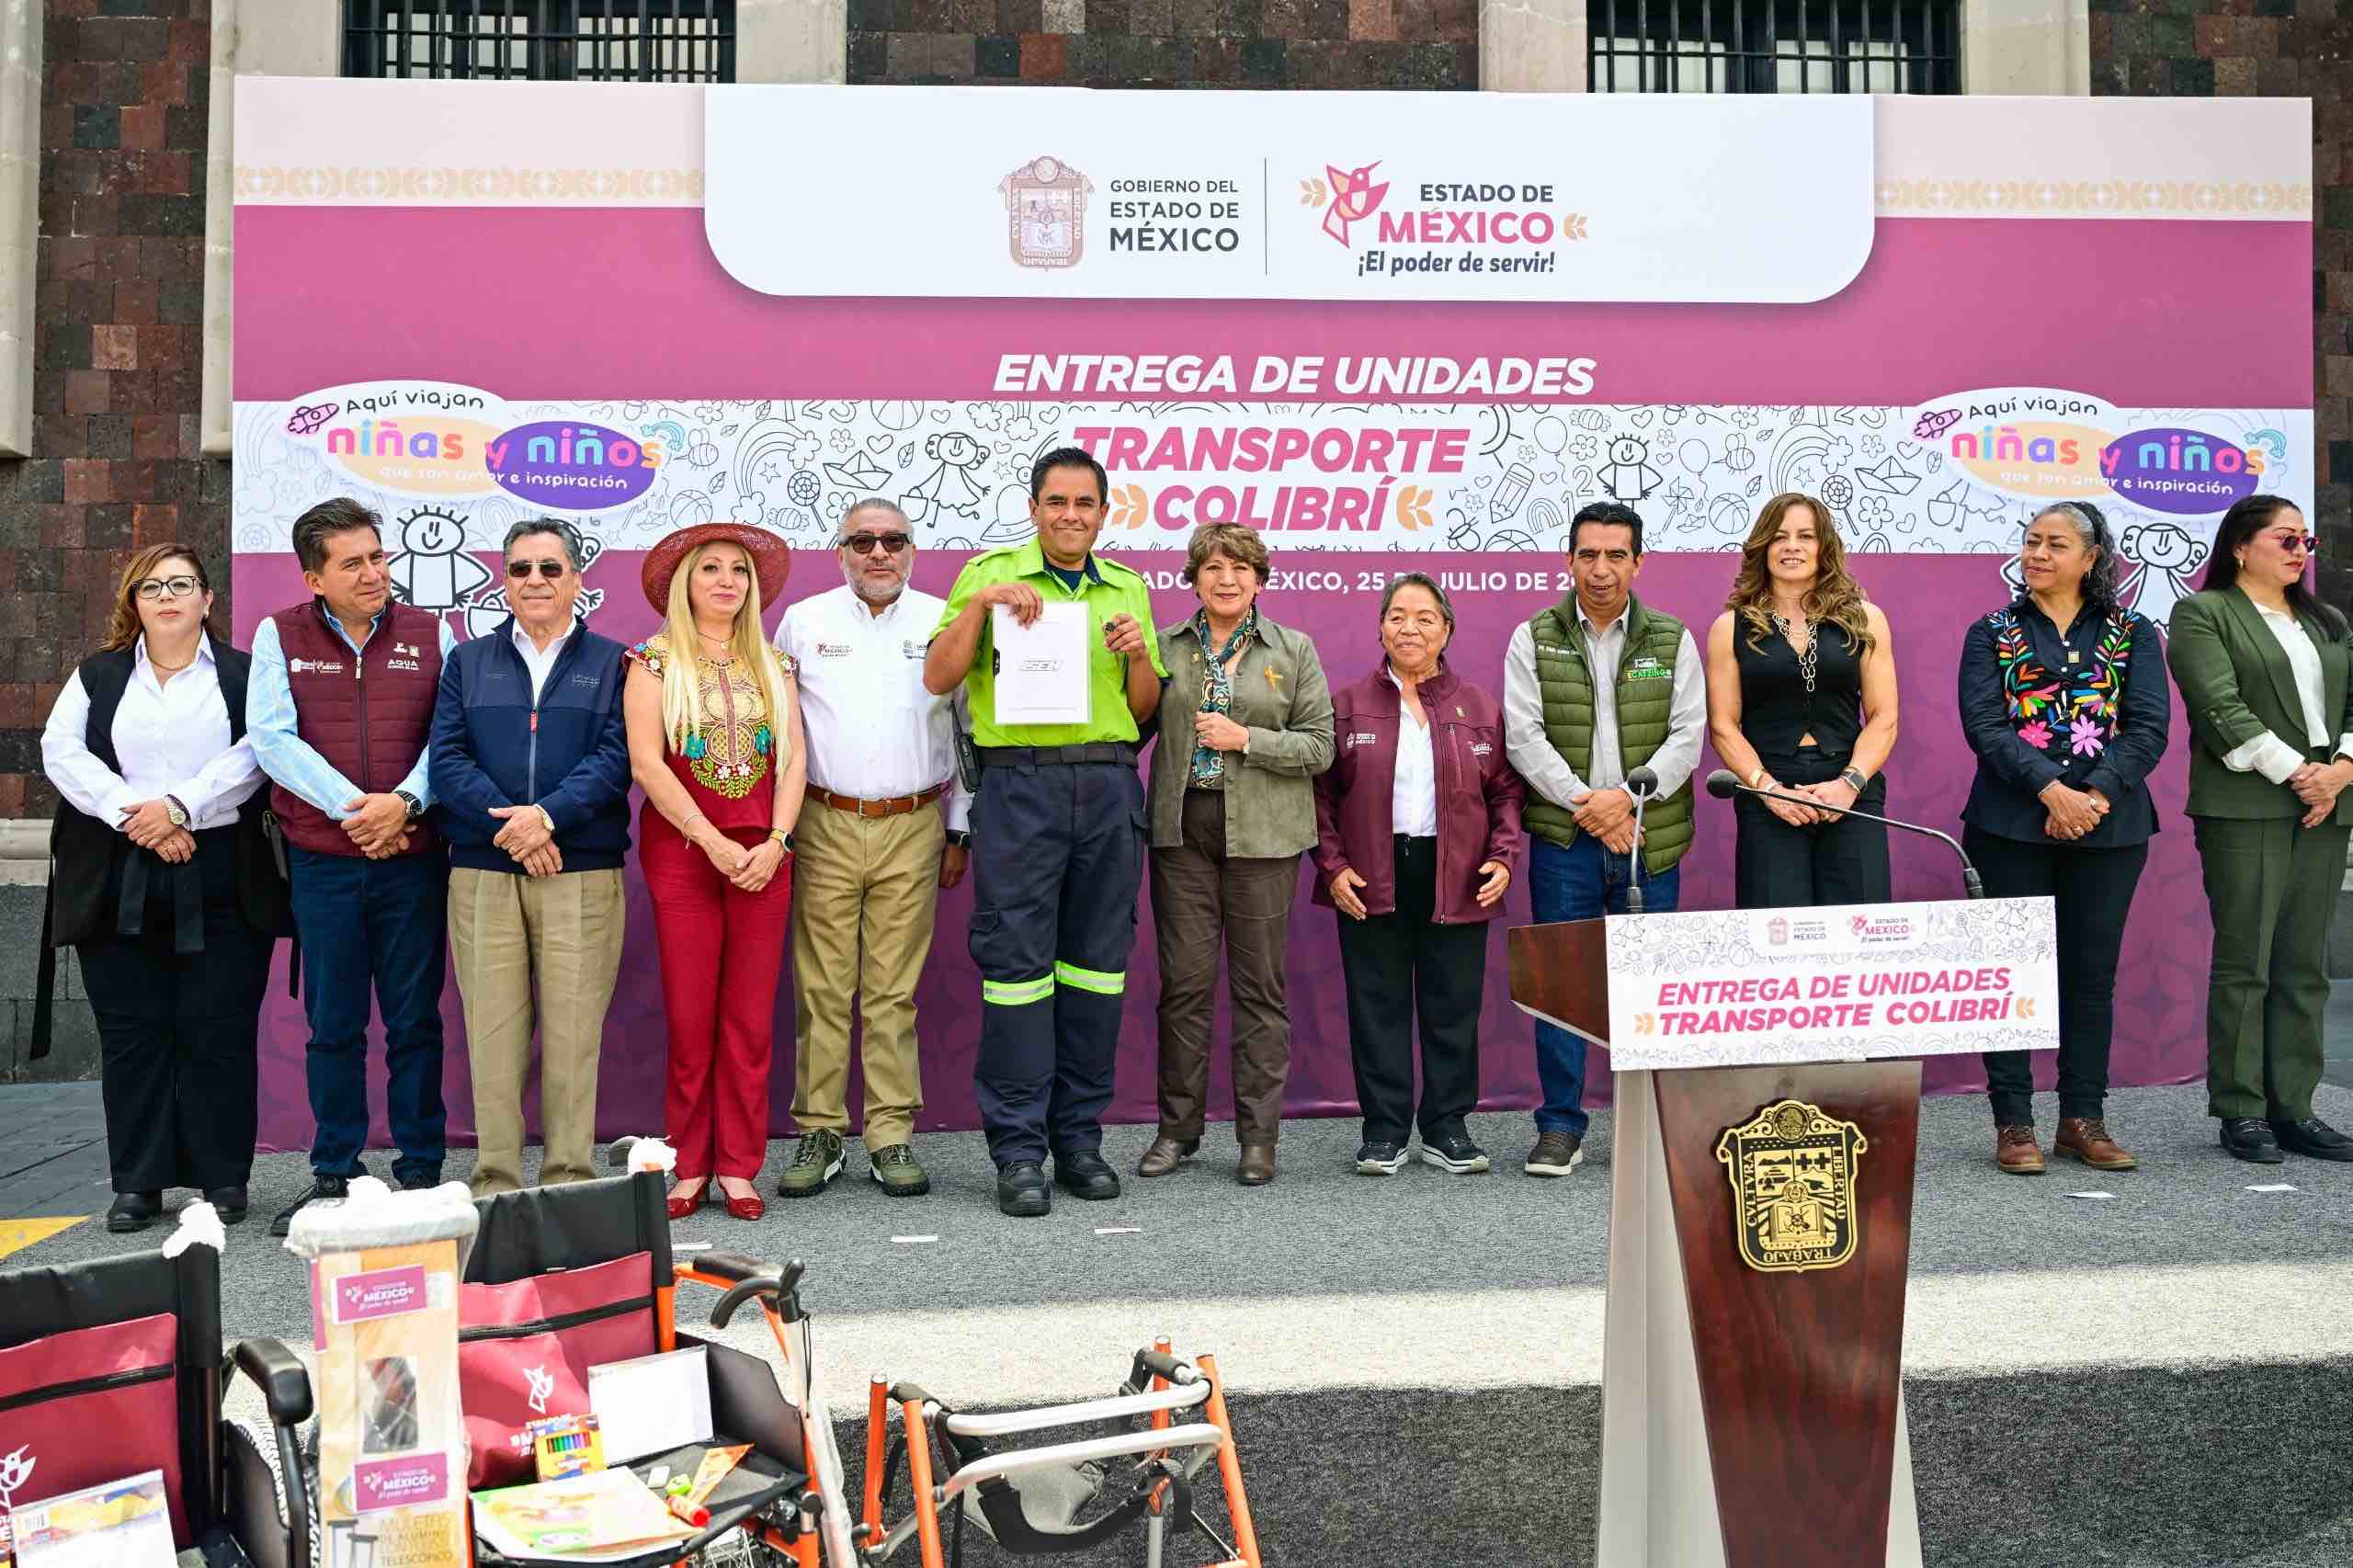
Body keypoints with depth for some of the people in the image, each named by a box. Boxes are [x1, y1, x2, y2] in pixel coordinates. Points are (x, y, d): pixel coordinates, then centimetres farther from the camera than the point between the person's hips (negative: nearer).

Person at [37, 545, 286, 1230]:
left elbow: (255, 752, -6)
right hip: (119, 883, 2)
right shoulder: (97, 676, 15)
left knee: (219, 1032, -1)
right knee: (132, 1033, 4)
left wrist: (180, 807, -17)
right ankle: (138, 1183, 12)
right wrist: (133, 815, -12)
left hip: (221, 881, -2)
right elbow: (61, 751, 1)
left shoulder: (242, 674, 8)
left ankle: (223, 1179, 8)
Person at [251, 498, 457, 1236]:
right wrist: (352, 807, -15)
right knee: (332, 1026, 8)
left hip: (414, 857, 0)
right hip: (323, 862, 0)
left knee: (415, 1022, 5)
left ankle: (420, 1174, 14)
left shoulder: (430, 633, 6)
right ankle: (334, 1176, 19)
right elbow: (273, 739, -4)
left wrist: (405, 801, -17)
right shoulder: (279, 636, 5)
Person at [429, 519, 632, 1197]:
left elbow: (615, 758, -2)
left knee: (573, 1031, -2)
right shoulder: (468, 662, 16)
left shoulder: (611, 662, 10)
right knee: (492, 1032, 1)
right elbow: (446, 759, 4)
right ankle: (495, 1180, 9)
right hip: (482, 871, 2)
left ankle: (570, 1179, 7)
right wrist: (508, 825, -11)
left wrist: (548, 815, -16)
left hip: (583, 871, -1)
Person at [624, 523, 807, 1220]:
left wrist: (775, 841, -8)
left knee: (751, 1019, 2)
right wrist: (713, 842, -13)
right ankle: (689, 1166, 10)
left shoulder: (772, 666, 14)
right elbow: (646, 764, -7)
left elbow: (793, 759, 7)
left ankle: (738, 1167, 9)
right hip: (681, 849, -3)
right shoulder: (655, 661, 3)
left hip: (763, 855, 3)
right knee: (690, 1017, -1)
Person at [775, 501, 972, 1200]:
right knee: (823, 988, 1)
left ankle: (892, 1137, 9)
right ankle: (820, 1134, 10)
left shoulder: (944, 623, 6)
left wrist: (961, 830, 8)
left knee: (894, 991, 2)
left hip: (912, 828, 0)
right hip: (825, 826, 0)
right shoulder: (804, 621, 7)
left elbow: (973, 730, 10)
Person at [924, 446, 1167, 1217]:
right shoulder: (989, 574, 6)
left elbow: (1146, 708, 16)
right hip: (1019, 783, -3)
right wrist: (979, 603, -12)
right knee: (1017, 960, -5)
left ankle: (1079, 1138, 16)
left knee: (1096, 961, 6)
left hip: (1109, 784, 4)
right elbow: (938, 678, -2)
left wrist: (1139, 655, -3)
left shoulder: (1128, 589, 16)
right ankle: (1018, 1150, 2)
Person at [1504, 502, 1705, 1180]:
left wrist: (1628, 796, -13)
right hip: (1563, 842, -1)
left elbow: (1688, 736, 1)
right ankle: (1560, 1127, 11)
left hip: (1651, 841, 1)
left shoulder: (1673, 641, 9)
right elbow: (1523, 736, -2)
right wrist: (1583, 803, -12)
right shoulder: (1534, 639, 6)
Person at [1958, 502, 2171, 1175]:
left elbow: (2149, 727, -1)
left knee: (2093, 972, 6)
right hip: (2012, 827, -1)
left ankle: (2083, 1120, 17)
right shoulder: (1992, 634, 6)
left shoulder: (2133, 635, 10)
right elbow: (1984, 725, -6)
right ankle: (2014, 1123, 7)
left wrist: (2097, 794, -16)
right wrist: (2052, 791, -19)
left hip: (2109, 826, 2)